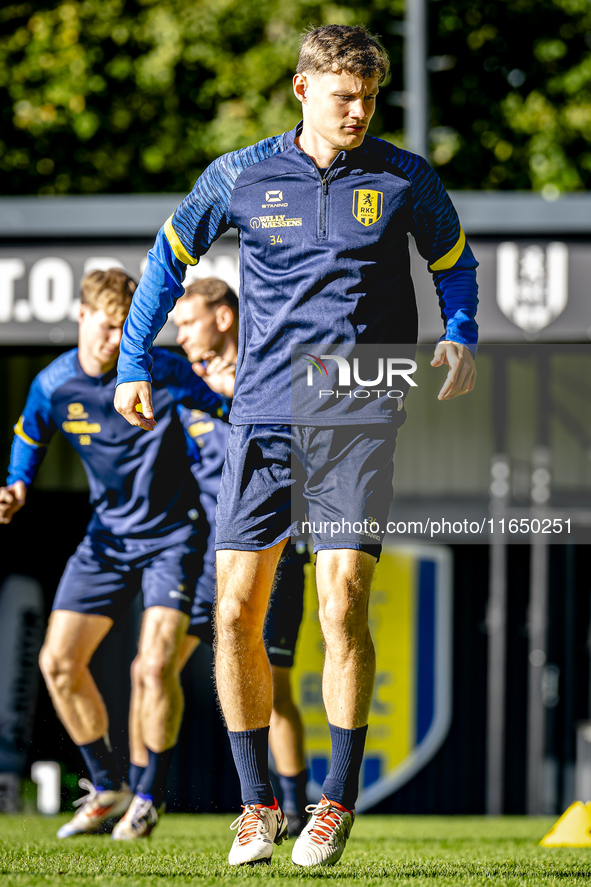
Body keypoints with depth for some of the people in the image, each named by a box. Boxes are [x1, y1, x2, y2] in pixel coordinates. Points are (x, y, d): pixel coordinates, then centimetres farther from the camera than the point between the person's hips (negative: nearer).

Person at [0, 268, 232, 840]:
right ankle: (107, 792, 15)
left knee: (156, 664, -18)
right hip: (108, 536, 4)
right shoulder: (52, 386, -7)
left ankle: (150, 798, 1)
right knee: (58, 662, -1)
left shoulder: (161, 370, -15)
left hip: (172, 533, -4)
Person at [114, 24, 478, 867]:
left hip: (359, 418, -1)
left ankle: (338, 804, 2)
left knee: (342, 607, -11)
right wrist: (134, 364, 13)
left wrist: (459, 337, 2)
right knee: (235, 611, -3)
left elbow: (455, 261, 20)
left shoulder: (407, 180, 3)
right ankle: (257, 801, 10)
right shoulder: (240, 178, 3)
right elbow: (170, 256, 18)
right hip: (263, 415, 2)